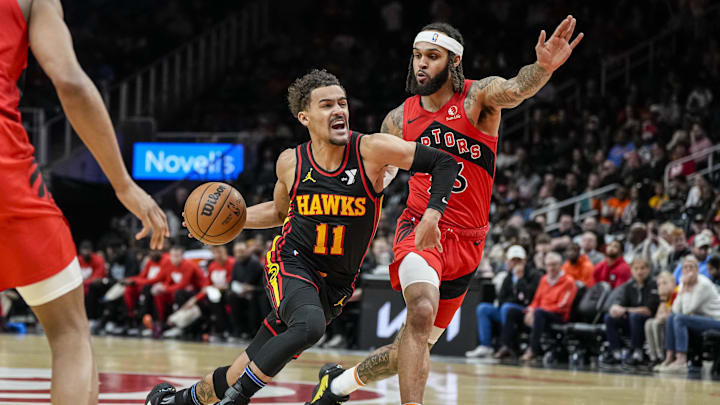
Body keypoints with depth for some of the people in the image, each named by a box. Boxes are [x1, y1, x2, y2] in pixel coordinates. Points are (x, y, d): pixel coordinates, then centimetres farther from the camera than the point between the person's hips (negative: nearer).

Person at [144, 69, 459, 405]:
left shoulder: (370, 150, -13)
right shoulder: (291, 162, -3)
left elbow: (444, 162, -11)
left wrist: (432, 214, -25)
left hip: (336, 284, 1)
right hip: (290, 264, -1)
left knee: (244, 373, 3)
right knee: (310, 325, -35)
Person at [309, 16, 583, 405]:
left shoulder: (477, 97, -7)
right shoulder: (399, 119, 2)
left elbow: (514, 90, -31)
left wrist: (542, 68, -54)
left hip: (466, 241, 1)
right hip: (421, 227, 0)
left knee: (411, 349, 11)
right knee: (422, 311, -33)